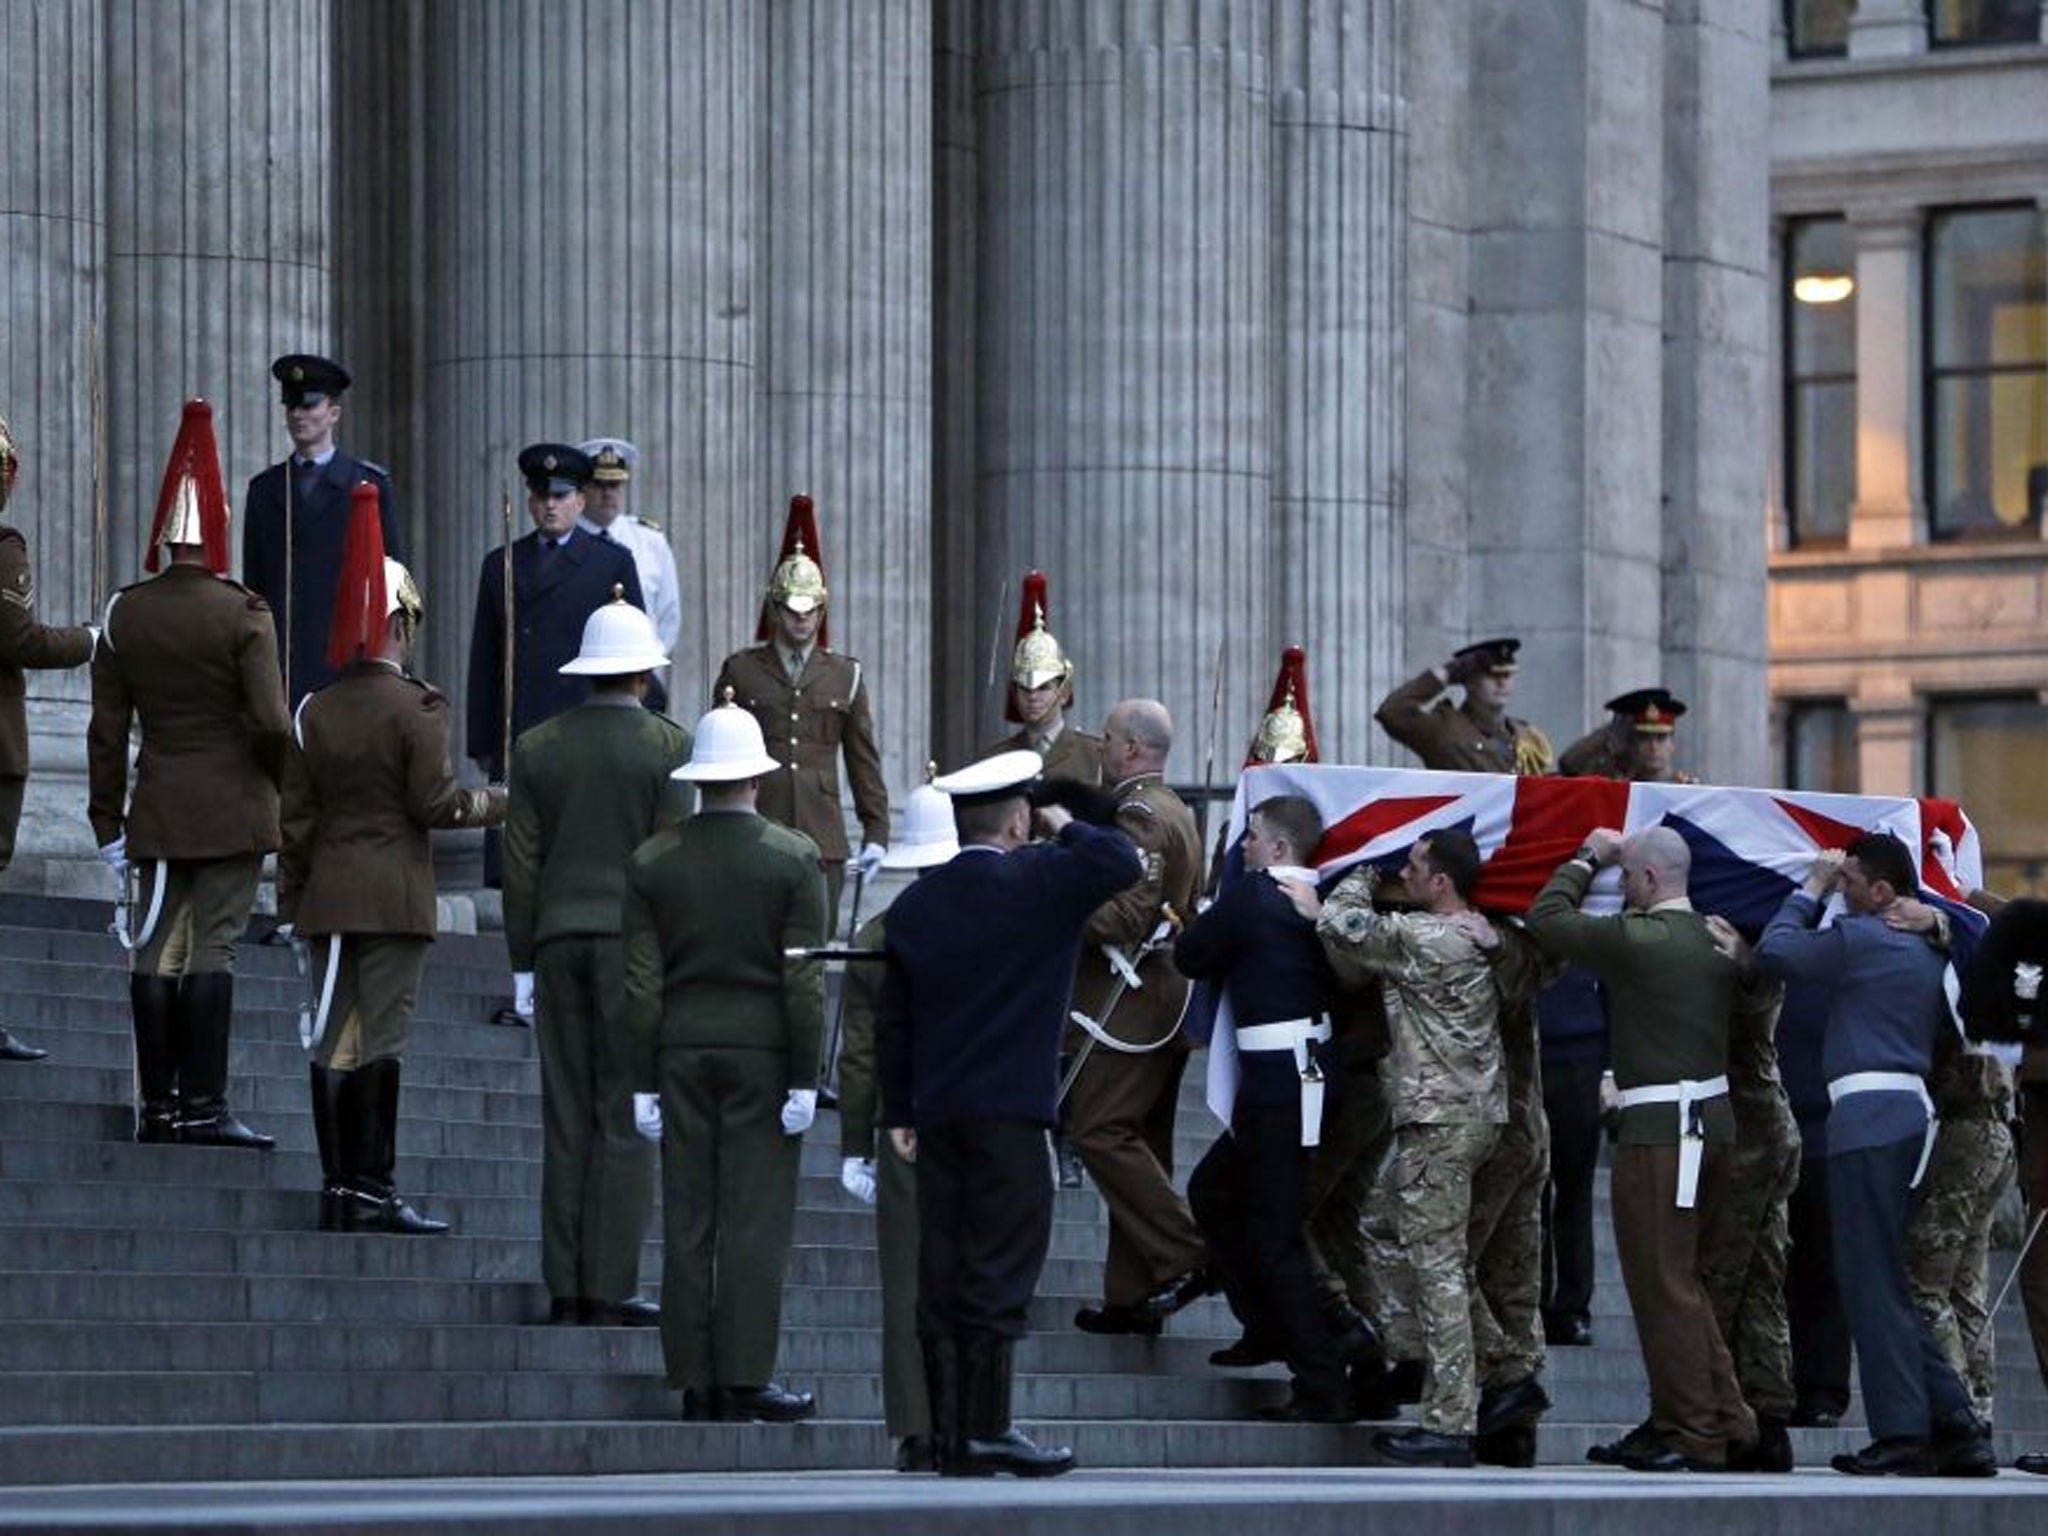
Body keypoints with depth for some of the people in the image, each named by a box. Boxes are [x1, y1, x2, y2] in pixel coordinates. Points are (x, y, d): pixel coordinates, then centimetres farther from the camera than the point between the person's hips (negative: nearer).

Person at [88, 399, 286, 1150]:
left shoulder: (124, 615, 2)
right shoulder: (242, 614, -10)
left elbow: (106, 730, 4)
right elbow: (270, 724, -15)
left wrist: (108, 821, 11)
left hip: (159, 803, 4)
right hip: (233, 806, -4)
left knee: (155, 949, 8)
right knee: (212, 948, -4)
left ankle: (158, 1103, 10)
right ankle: (204, 1106, -6)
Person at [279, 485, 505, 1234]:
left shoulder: (315, 711, 5)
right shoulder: (417, 707, -9)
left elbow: (296, 817, 6)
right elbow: (432, 803, -11)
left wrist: (291, 901, 12)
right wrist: (495, 803, 6)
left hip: (329, 893, 4)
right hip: (395, 893, -4)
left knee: (333, 1042, 7)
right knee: (382, 1041, -3)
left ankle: (338, 1190, 9)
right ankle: (374, 1191, -4)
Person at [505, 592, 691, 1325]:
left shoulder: (536, 748, 7)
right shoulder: (667, 746, -4)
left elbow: (521, 863, 7)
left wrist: (523, 960, 12)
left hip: (559, 938, 4)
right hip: (635, 937, -3)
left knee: (566, 1119, 6)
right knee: (627, 1119, -2)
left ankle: (565, 1289, 5)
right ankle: (611, 1287, -5)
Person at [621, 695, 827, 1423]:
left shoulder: (651, 861, 3)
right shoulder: (794, 858, -5)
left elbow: (640, 981, 1)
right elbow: (804, 979, -8)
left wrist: (643, 1081, 5)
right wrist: (804, 1079, -5)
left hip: (681, 1052, 3)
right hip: (763, 1052, -3)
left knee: (688, 1221, 5)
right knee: (756, 1219, -1)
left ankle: (694, 1382, 5)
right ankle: (744, 1380, -4)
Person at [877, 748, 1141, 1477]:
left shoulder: (915, 903, 10)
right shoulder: (1034, 882, -7)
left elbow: (892, 1019, 12)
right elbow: (1121, 862, -10)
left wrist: (899, 1112, 16)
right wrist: (1065, 828, 6)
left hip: (937, 1113, 6)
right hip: (1009, 1109, -6)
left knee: (943, 1271, 6)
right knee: (1000, 1268, -5)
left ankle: (951, 1434, 7)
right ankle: (986, 1425, -10)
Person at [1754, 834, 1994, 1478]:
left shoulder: (1859, 939, -9)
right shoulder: (1928, 948, 17)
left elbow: (1774, 952, -3)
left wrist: (1811, 889, 8)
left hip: (1870, 1115, -9)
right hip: (1912, 1108, 9)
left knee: (1873, 1281, -6)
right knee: (1887, 1282, 13)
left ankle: (1902, 1435, -8)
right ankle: (1953, 1427, 10)